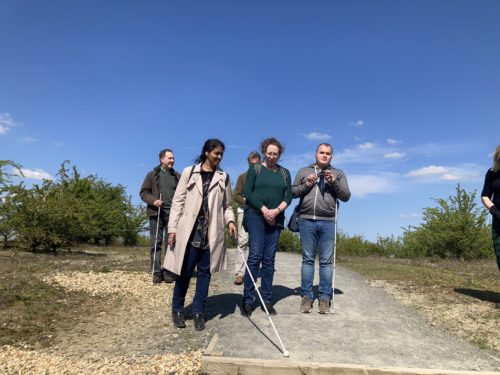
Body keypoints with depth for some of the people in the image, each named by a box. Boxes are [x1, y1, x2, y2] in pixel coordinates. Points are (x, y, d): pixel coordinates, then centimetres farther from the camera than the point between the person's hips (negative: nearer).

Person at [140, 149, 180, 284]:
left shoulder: (177, 176, 14)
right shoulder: (152, 175, 8)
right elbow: (143, 192, 5)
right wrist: (153, 201, -13)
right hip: (156, 213, -1)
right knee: (156, 243, 1)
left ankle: (169, 272, 9)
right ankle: (156, 273, 8)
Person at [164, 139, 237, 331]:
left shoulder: (223, 177, 10)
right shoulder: (189, 172, 4)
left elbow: (227, 205, 12)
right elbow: (178, 201, 2)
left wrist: (230, 221, -7)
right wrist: (172, 227, -4)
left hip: (212, 232, 2)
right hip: (189, 230, -2)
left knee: (205, 272, 7)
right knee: (185, 271, 4)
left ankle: (198, 312, 19)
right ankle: (177, 309, 23)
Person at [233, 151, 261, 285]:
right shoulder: (243, 176, 12)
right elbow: (236, 195, 5)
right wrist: (247, 202, -12)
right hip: (244, 212, 0)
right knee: (243, 241, -7)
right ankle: (239, 273, -8)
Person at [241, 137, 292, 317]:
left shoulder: (284, 173, 15)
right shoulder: (255, 169, 6)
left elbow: (288, 196, 7)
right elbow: (247, 192, -3)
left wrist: (276, 211, -10)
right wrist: (263, 209, -12)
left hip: (275, 219, 3)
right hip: (256, 216, -3)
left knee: (269, 259, 4)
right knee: (255, 256, -10)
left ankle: (267, 300, 9)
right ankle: (248, 300, -3)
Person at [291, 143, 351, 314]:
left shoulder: (338, 174, 14)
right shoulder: (304, 171, 15)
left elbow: (346, 196, 6)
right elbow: (292, 191, 10)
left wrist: (334, 182, -8)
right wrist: (306, 185, -6)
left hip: (327, 222, 0)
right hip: (306, 221, 0)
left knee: (326, 261, 2)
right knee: (307, 259, 4)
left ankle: (325, 297, 9)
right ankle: (306, 296, 9)